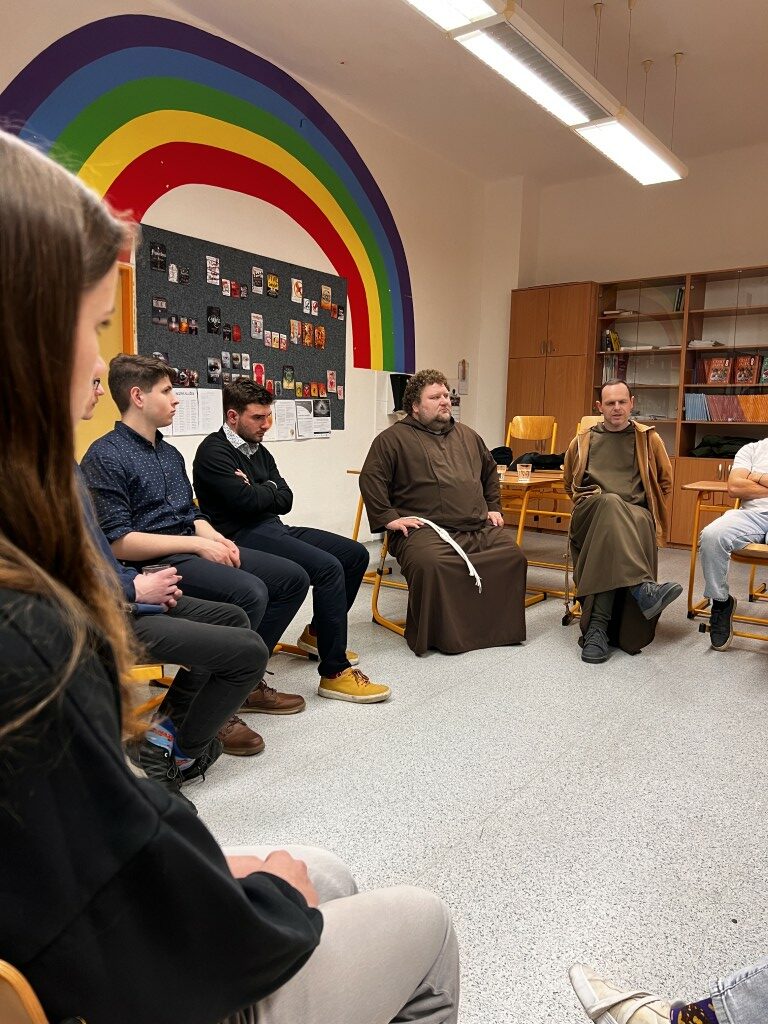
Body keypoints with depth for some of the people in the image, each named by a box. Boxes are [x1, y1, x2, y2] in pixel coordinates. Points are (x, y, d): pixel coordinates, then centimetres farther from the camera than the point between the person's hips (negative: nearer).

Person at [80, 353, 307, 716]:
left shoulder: (170, 453, 19)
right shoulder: (105, 457, -9)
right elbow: (117, 542, -17)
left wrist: (215, 537, -1)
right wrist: (197, 544, -16)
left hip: (194, 550, 9)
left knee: (292, 577, 1)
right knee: (249, 592, -32)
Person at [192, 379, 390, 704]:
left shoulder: (259, 451, 19)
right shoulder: (214, 452, -8)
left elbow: (286, 500, 10)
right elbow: (246, 501, -20)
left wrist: (257, 492, -7)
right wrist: (269, 489, -1)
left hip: (274, 529, 10)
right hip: (243, 537, -9)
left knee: (355, 554, 6)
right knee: (328, 567, -28)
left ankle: (318, 633, 22)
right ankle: (334, 673, -21)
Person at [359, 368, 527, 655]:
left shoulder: (468, 436, 25)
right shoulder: (394, 438, 6)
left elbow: (490, 473, 37)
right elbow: (371, 479, -2)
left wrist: (493, 508, 25)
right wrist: (389, 518, -10)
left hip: (480, 528, 6)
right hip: (426, 529, -5)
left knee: (512, 556, -15)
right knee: (431, 564, -35)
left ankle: (500, 629, -1)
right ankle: (432, 636, -15)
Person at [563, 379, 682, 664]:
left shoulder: (649, 439, 18)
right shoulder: (582, 442, 19)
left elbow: (665, 482, 25)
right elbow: (569, 484, 29)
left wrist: (647, 508, 11)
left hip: (636, 515, 0)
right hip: (591, 513, 0)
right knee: (611, 503, -39)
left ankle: (597, 627, -42)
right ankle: (643, 588, -52)